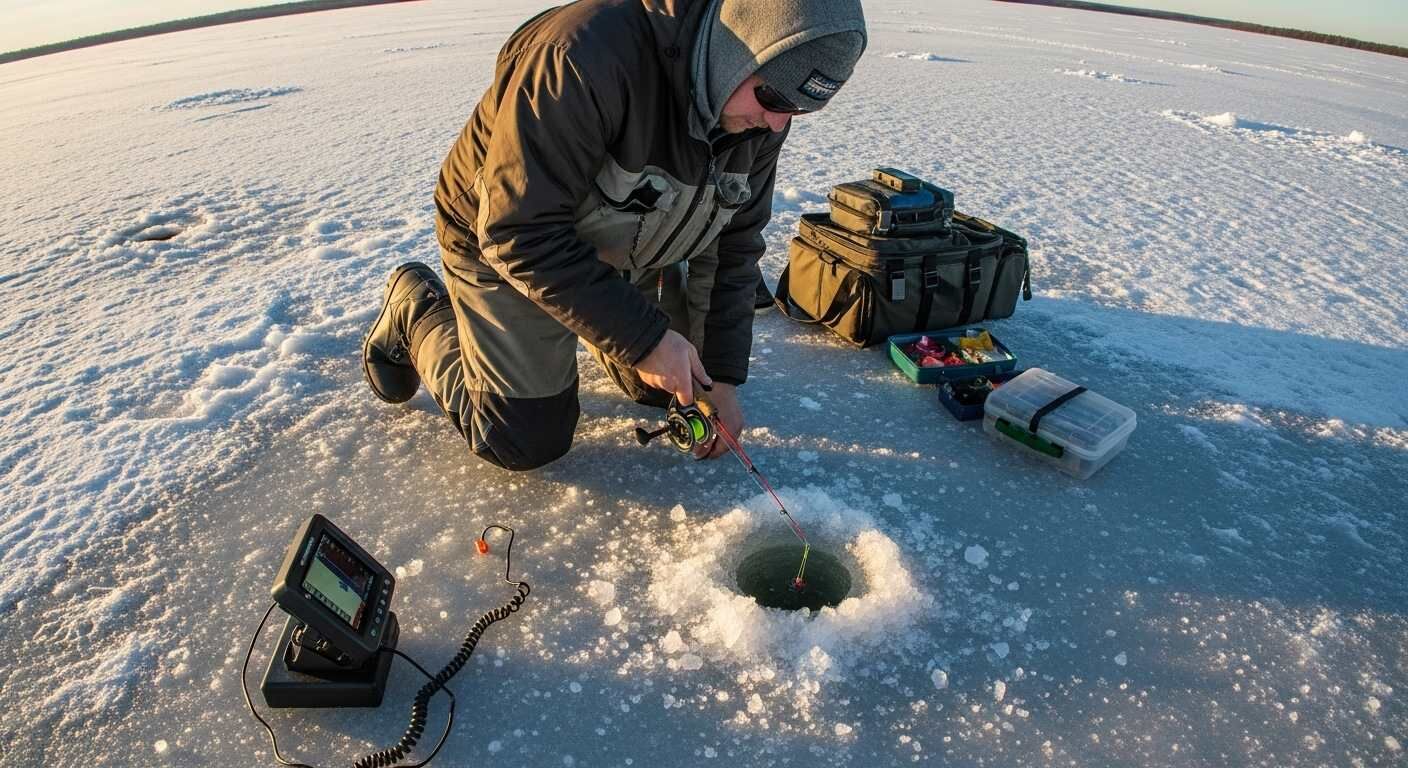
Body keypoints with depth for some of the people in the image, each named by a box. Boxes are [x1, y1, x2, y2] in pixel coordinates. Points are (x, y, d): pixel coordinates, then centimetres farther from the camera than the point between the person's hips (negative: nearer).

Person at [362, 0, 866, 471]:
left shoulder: (761, 113, -14)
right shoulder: (583, 58, -37)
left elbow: (732, 245, -7)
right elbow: (521, 233, -34)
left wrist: (723, 375, -10)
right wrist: (642, 338, -34)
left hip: (625, 248, 6)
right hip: (505, 244, -6)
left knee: (673, 390, 9)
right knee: (526, 440, -3)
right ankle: (415, 311, 18)